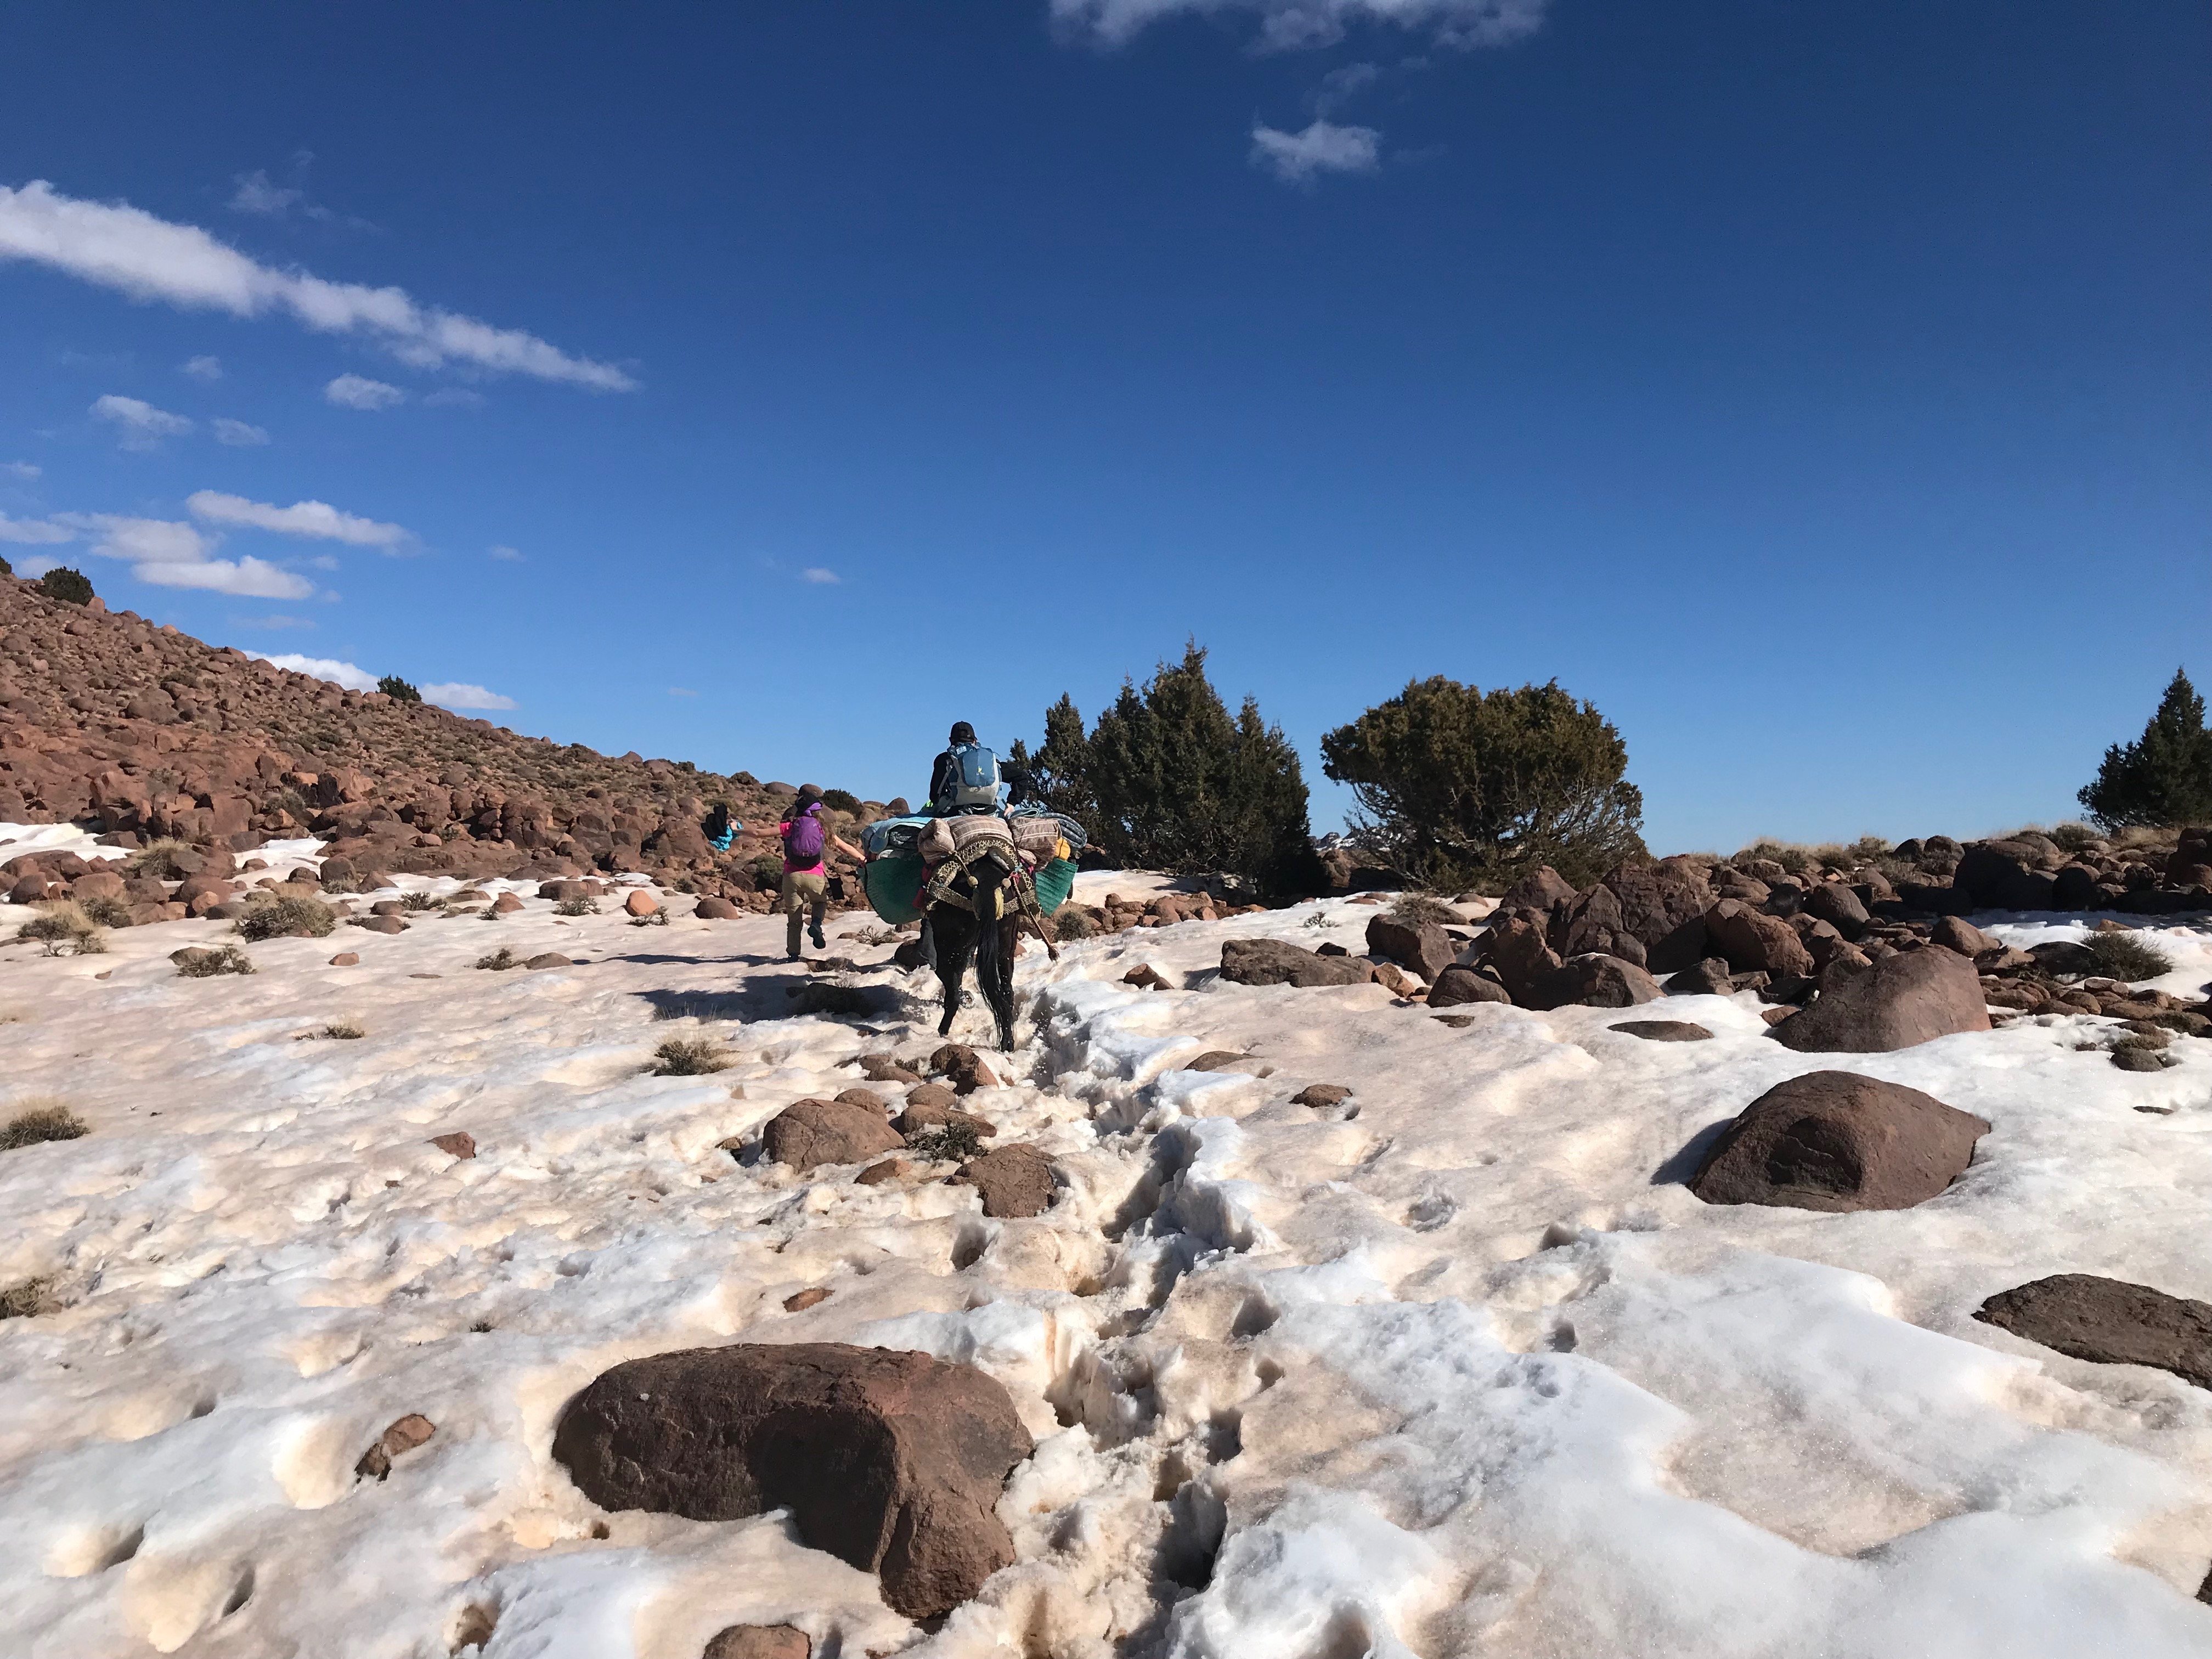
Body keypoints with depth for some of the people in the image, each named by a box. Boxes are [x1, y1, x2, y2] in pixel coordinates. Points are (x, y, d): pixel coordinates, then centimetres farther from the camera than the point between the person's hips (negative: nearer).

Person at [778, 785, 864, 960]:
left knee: (794, 919, 11)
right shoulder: (823, 828, 7)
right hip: (815, 876, 0)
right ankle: (817, 923, -1)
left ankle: (793, 954, 7)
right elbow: (846, 848, 9)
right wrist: (864, 859, 21)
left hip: (792, 876, 0)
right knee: (820, 901, 29)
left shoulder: (791, 825, 4)